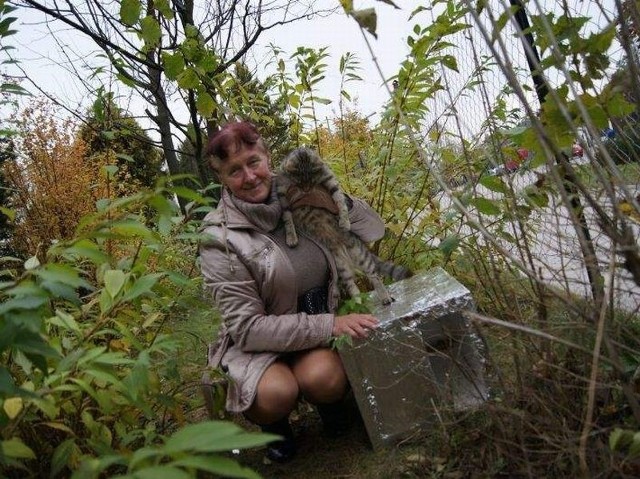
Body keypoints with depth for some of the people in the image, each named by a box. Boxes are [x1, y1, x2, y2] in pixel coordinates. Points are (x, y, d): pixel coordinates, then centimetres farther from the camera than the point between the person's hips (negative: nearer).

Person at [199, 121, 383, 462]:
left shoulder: (300, 199, -5)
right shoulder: (219, 239, -16)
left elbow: (374, 230, 5)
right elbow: (247, 327, -17)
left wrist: (337, 203, -17)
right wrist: (329, 325, -24)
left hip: (323, 322, 2)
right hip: (257, 341, -2)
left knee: (323, 377, -31)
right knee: (275, 393, -33)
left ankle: (331, 404, 8)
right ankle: (273, 423, 5)